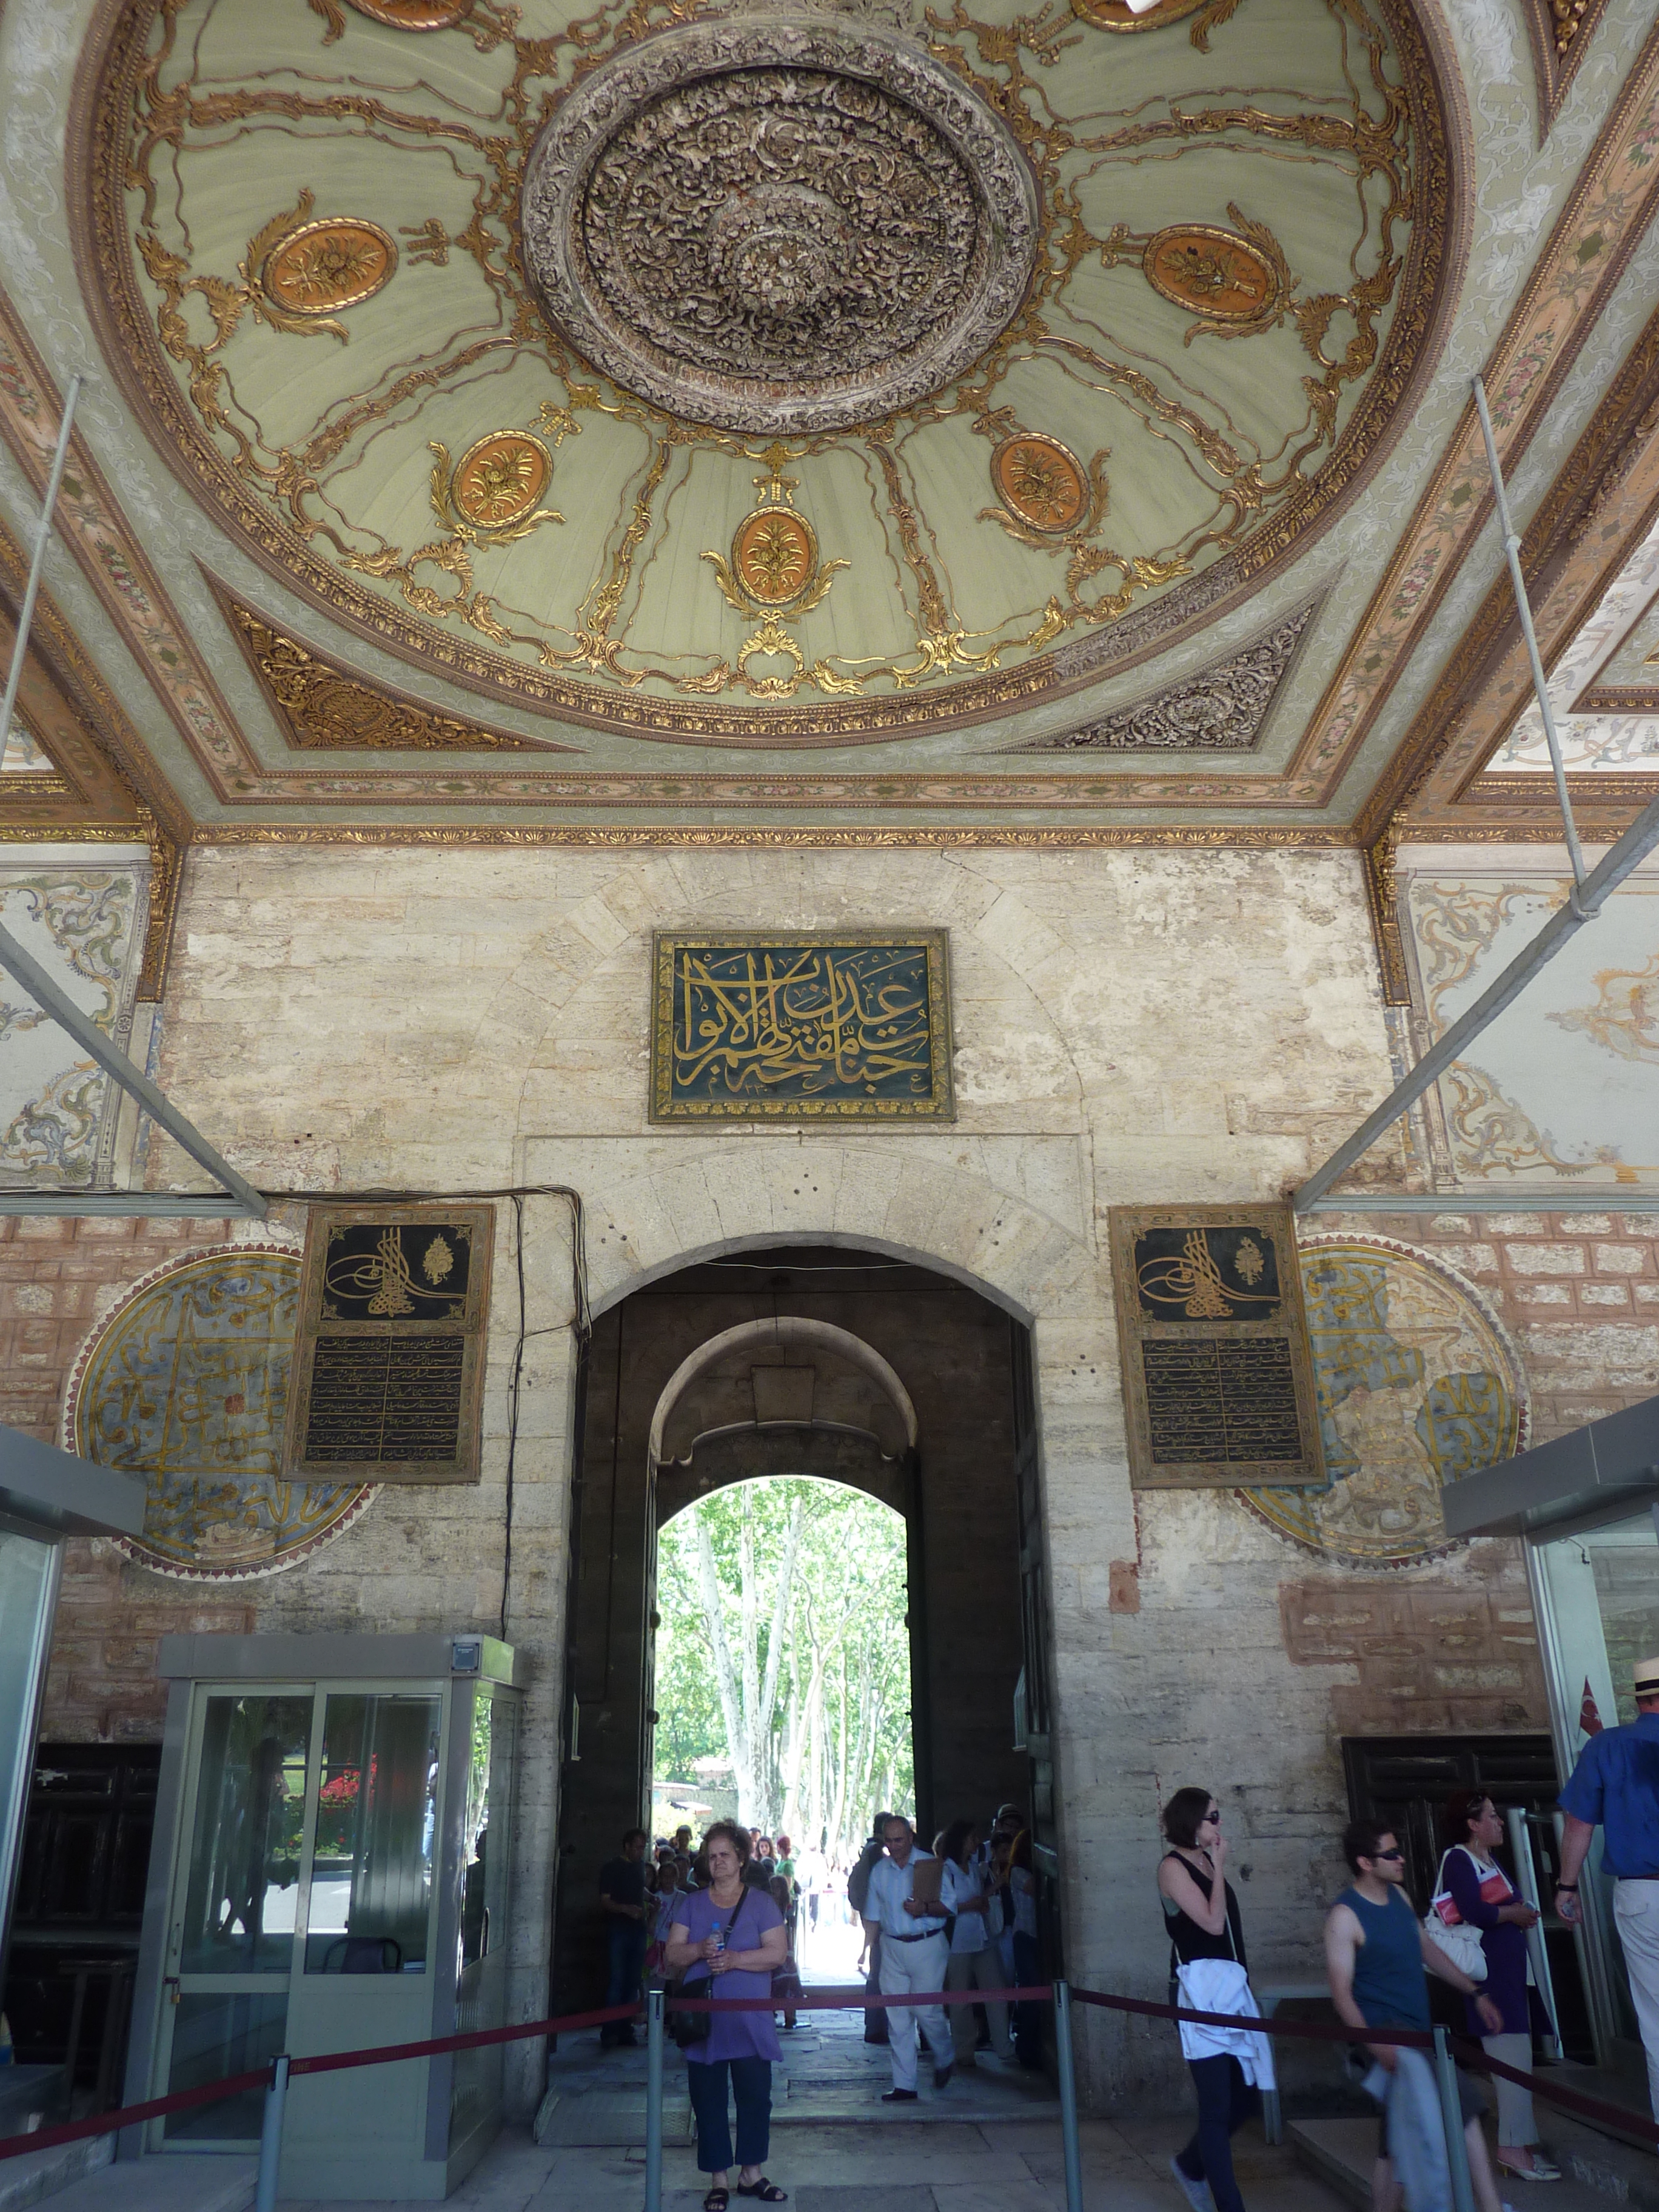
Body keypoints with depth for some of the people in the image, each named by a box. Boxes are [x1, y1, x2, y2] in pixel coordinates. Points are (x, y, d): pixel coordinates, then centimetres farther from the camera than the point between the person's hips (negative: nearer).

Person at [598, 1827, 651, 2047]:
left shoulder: (640, 1866, 14)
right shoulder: (611, 1868, -3)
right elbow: (605, 1902, -8)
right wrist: (626, 1908, -23)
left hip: (638, 1929, 6)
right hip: (619, 1929, -5)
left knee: (633, 1980, 5)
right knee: (617, 1979, -9)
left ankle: (625, 2029, 12)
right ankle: (610, 2030, -4)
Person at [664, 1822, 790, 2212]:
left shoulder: (761, 1902, 2)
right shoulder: (692, 1904, 9)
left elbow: (776, 1953, -7)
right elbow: (672, 1954, 4)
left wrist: (735, 1959, -18)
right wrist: (700, 1950, -15)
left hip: (750, 2022, -1)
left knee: (755, 2096, 3)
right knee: (708, 2100, 4)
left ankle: (751, 2173, 19)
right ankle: (718, 2180, 16)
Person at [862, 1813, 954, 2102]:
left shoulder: (930, 1864, -6)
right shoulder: (879, 1871, 7)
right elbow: (873, 1917, 13)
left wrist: (924, 1910, -24)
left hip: (926, 1945, -4)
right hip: (892, 1947, 4)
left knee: (925, 2009, -5)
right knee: (897, 2018, 4)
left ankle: (945, 2061, 23)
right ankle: (904, 2085, 12)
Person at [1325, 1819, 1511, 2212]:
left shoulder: (1397, 1895, 9)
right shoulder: (1345, 1916, -16)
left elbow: (1429, 1950, 21)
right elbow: (1342, 1994, -19)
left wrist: (1475, 1993, 19)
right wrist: (1375, 2045, -31)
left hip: (1417, 2031, 8)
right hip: (1386, 2034, -8)